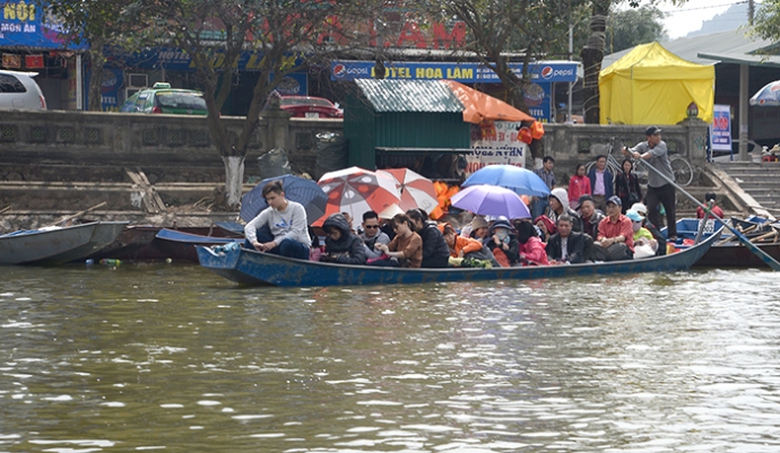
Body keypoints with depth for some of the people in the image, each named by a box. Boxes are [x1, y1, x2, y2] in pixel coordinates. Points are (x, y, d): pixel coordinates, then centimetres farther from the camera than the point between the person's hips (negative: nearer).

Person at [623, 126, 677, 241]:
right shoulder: (643, 146, -1)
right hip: (652, 184, 3)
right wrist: (626, 151, -42)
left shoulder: (662, 145, -13)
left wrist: (641, 156, -52)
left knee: (670, 210, 3)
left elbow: (652, 153, -33)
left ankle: (672, 234, 15)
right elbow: (633, 152, -17)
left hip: (666, 184, -3)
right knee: (651, 209, -7)